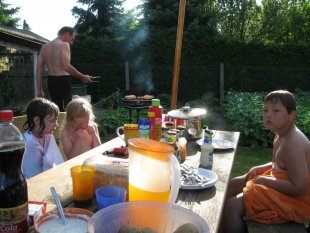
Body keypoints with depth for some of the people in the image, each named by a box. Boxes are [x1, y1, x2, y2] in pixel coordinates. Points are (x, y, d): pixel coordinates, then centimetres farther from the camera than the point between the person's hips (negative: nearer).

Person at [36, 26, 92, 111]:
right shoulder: (63, 45, -8)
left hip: (51, 81, 8)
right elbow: (66, 67, -21)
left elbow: (39, 70, 11)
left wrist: (39, 90, 13)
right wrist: (82, 77, -12)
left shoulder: (44, 47, 15)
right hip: (62, 81, -8)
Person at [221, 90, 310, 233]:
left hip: (294, 198, -10)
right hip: (279, 182, 10)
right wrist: (259, 169, 2)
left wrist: (266, 180, -20)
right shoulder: (281, 135, 3)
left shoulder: (293, 144, -28)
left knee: (232, 206, -17)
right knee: (232, 185, 16)